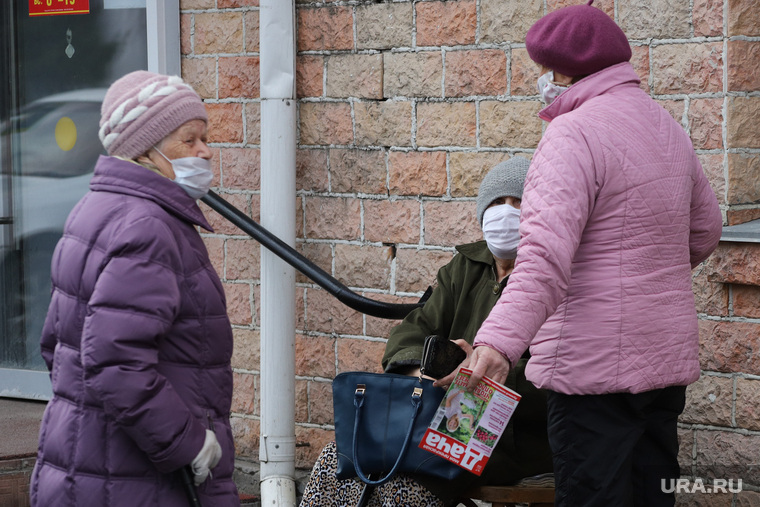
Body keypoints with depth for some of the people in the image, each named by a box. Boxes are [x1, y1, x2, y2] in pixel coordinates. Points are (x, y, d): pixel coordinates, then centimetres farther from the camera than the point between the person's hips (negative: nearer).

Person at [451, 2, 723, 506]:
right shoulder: (665, 126, 13)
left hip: (595, 367, -9)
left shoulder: (575, 134, -16)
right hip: (668, 357, 9)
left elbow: (547, 255, -30)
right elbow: (705, 228, 26)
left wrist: (500, 340, -40)